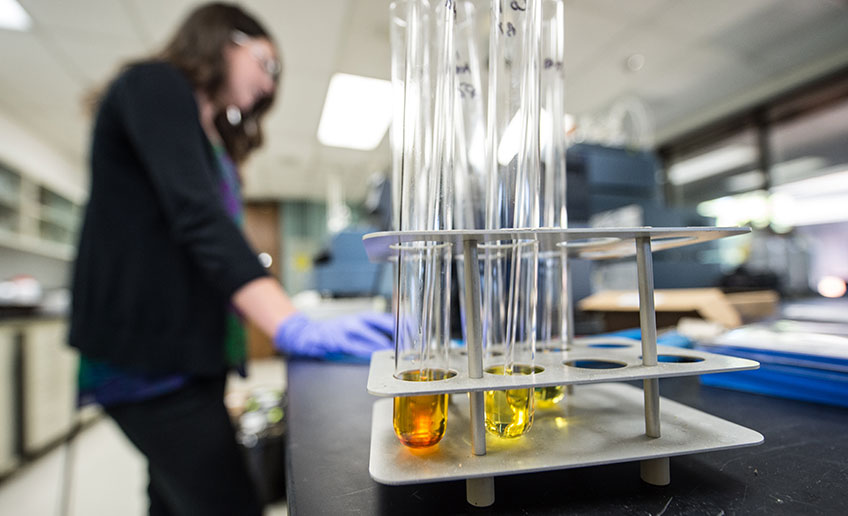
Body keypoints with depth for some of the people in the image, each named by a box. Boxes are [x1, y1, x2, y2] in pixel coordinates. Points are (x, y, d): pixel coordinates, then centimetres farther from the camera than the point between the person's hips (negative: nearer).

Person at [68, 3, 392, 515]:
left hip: (187, 352, 9)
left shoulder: (211, 140, 21)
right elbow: (195, 217, -21)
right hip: (147, 354, -9)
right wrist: (293, 327, -31)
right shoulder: (153, 83, -4)